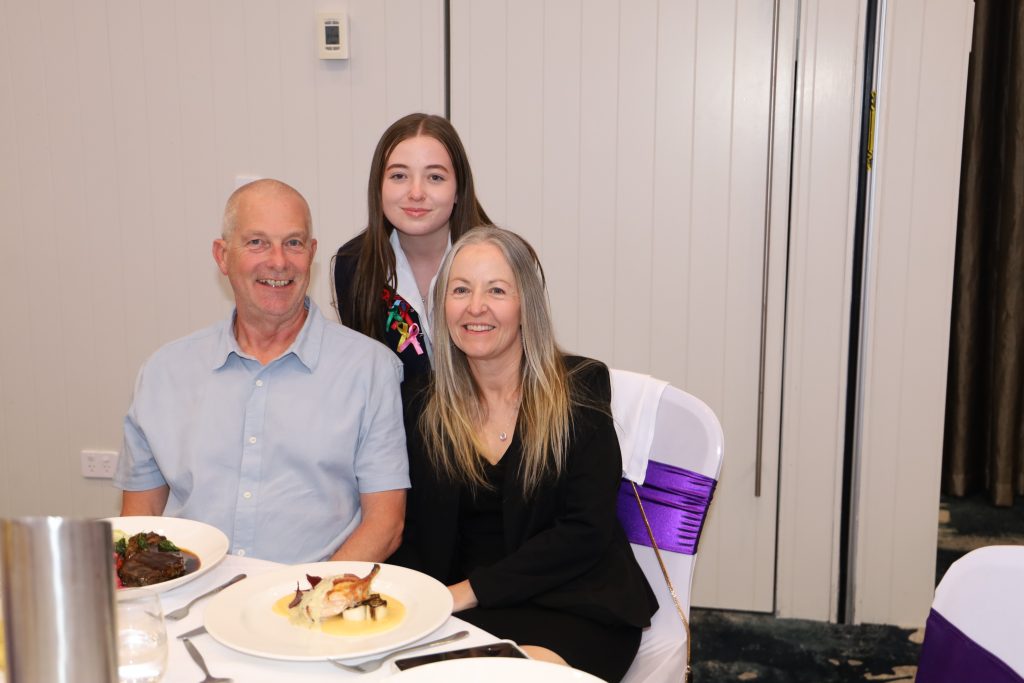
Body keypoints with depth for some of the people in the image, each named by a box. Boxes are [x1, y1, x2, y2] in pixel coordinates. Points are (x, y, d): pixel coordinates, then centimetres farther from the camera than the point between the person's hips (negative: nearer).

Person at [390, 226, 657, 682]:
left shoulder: (581, 389, -2)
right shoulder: (420, 405, 8)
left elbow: (585, 531, -10)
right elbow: (411, 529, 7)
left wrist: (470, 590, -14)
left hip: (573, 611, -4)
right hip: (457, 611, 4)